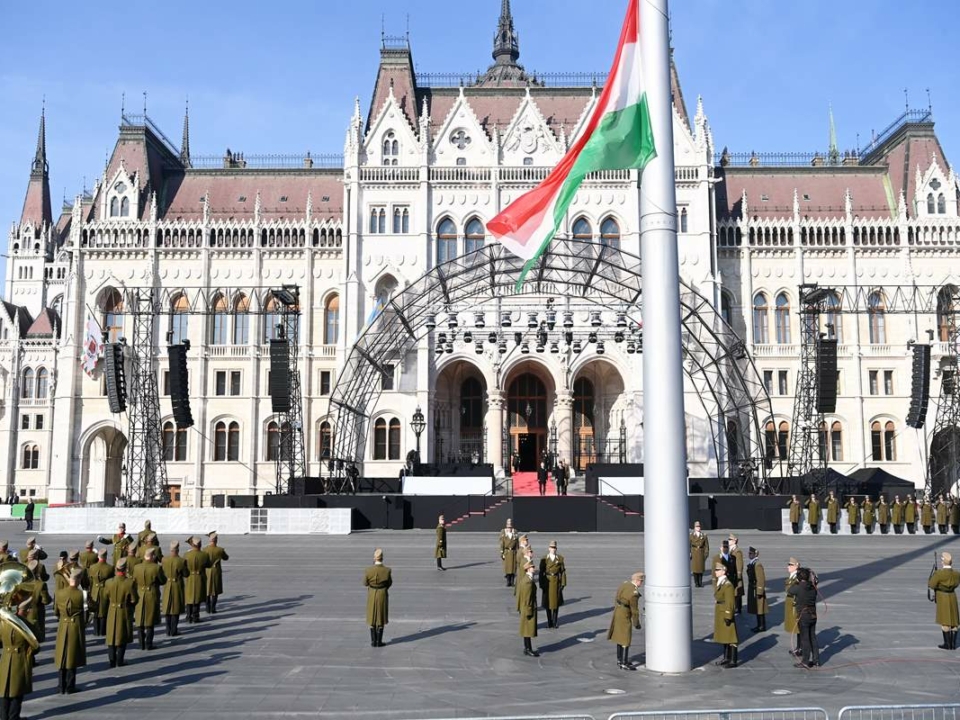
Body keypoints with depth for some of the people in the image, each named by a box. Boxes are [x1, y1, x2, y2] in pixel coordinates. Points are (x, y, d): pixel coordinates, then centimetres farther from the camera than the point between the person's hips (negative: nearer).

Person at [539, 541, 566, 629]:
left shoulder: (560, 558, 1)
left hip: (556, 582, 0)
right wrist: (541, 584, -5)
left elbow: (563, 571, 1)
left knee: (556, 601, 7)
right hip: (547, 582, 0)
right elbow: (541, 572, -1)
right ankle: (549, 621, 16)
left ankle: (555, 621, 19)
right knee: (547, 602, 5)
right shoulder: (544, 559, -1)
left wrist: (563, 583, -4)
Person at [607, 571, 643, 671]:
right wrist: (636, 624, -4)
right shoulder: (634, 593, -25)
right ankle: (624, 664, 4)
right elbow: (634, 610, -16)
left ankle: (620, 660, 28)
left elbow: (616, 598, 12)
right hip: (624, 616, -9)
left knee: (620, 638, 18)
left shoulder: (624, 583, 0)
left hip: (617, 612, 9)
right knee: (626, 640, 0)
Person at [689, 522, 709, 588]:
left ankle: (700, 582, 14)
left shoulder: (704, 536, 6)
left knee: (701, 567, 3)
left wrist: (706, 553, -3)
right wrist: (689, 553, -7)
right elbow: (689, 545, 1)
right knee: (695, 568, -2)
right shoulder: (691, 535, 4)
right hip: (694, 554, -1)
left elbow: (706, 545, 5)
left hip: (701, 554, 1)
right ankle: (696, 583, 5)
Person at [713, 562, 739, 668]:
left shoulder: (728, 585, -18)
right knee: (724, 636, 16)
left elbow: (730, 602, -19)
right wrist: (717, 614, 20)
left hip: (726, 613, -10)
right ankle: (726, 658, 26)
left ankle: (733, 661, 4)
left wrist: (728, 616, -20)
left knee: (730, 637, -2)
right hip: (720, 614, 10)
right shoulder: (720, 583, 10)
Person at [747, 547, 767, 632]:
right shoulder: (751, 564, 8)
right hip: (752, 589, 9)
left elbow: (761, 579, -20)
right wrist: (749, 588, 20)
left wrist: (759, 592, -19)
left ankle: (762, 626, 10)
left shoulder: (758, 564, -20)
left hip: (757, 590, -9)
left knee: (759, 608, 1)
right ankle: (759, 625, 25)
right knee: (756, 608, 15)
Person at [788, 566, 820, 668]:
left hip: (803, 617, -6)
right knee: (813, 638, 15)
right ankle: (816, 660, 22)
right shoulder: (813, 587, -1)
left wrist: (796, 582, 8)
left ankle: (805, 662, 9)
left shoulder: (798, 587, -18)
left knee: (804, 639, 2)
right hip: (813, 616, 6)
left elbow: (789, 591, 0)